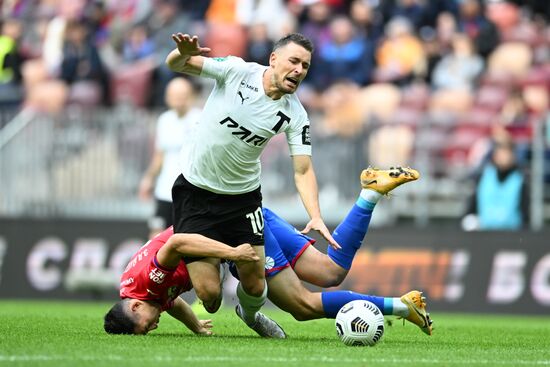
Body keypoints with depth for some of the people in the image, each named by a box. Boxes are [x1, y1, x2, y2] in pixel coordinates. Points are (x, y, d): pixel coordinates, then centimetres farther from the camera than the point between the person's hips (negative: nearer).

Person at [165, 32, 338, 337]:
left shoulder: (295, 115, -9)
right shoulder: (236, 71, -15)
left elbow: (303, 170, -10)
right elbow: (175, 65, -15)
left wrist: (315, 217, -27)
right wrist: (184, 53, -40)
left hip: (243, 198, 3)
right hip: (195, 193, -3)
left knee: (254, 287, 1)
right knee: (209, 294, -9)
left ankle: (251, 316, 39)